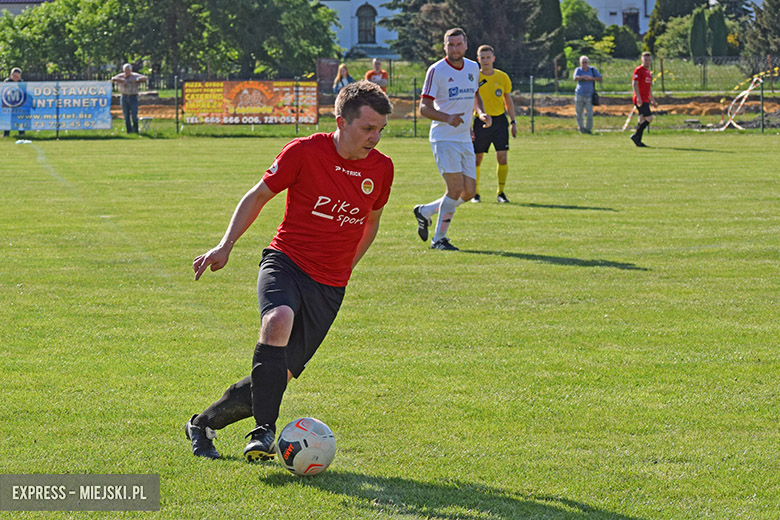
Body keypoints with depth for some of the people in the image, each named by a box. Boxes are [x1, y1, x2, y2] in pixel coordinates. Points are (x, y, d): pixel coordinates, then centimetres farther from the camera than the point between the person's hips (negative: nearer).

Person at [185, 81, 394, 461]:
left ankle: (203, 423, 21)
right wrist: (226, 246, -5)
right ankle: (264, 431, -36)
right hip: (286, 262, -3)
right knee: (278, 321, -37)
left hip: (329, 286, 4)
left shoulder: (381, 168, 1)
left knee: (280, 375, -1)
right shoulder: (304, 152, -10)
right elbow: (258, 196, 3)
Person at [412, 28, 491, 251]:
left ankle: (425, 211, 24)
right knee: (456, 188, -14)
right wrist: (447, 118, -28)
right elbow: (424, 107, -11)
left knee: (469, 192, 5)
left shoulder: (473, 68, 9)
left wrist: (482, 113, 4)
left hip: (465, 139, 7)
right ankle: (439, 239, -2)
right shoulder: (436, 70, -10)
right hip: (444, 138, -7)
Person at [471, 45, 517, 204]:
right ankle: (475, 193, 16)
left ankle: (501, 193, 5)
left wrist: (513, 122, 8)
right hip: (481, 122, -1)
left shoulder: (502, 77, 4)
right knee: (477, 159, 1)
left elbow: (508, 101, 14)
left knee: (502, 157, -7)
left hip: (499, 120, 1)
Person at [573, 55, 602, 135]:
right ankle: (581, 128, 17)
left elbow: (600, 78, -2)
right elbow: (575, 78, -17)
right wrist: (583, 77, -34)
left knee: (589, 113, -8)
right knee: (579, 113, 3)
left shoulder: (593, 70, 5)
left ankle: (588, 128, 1)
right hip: (579, 95, 0)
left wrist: (591, 78, -17)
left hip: (589, 95, 0)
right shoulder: (578, 70, 2)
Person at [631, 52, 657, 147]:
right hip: (640, 99, -9)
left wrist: (652, 100, 27)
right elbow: (634, 84, -15)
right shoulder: (638, 70, -8)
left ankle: (638, 140, 11)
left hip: (646, 100, 9)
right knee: (649, 118, -14)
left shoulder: (648, 72, 20)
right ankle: (636, 136, -8)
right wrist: (638, 97, -23)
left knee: (642, 120, 8)